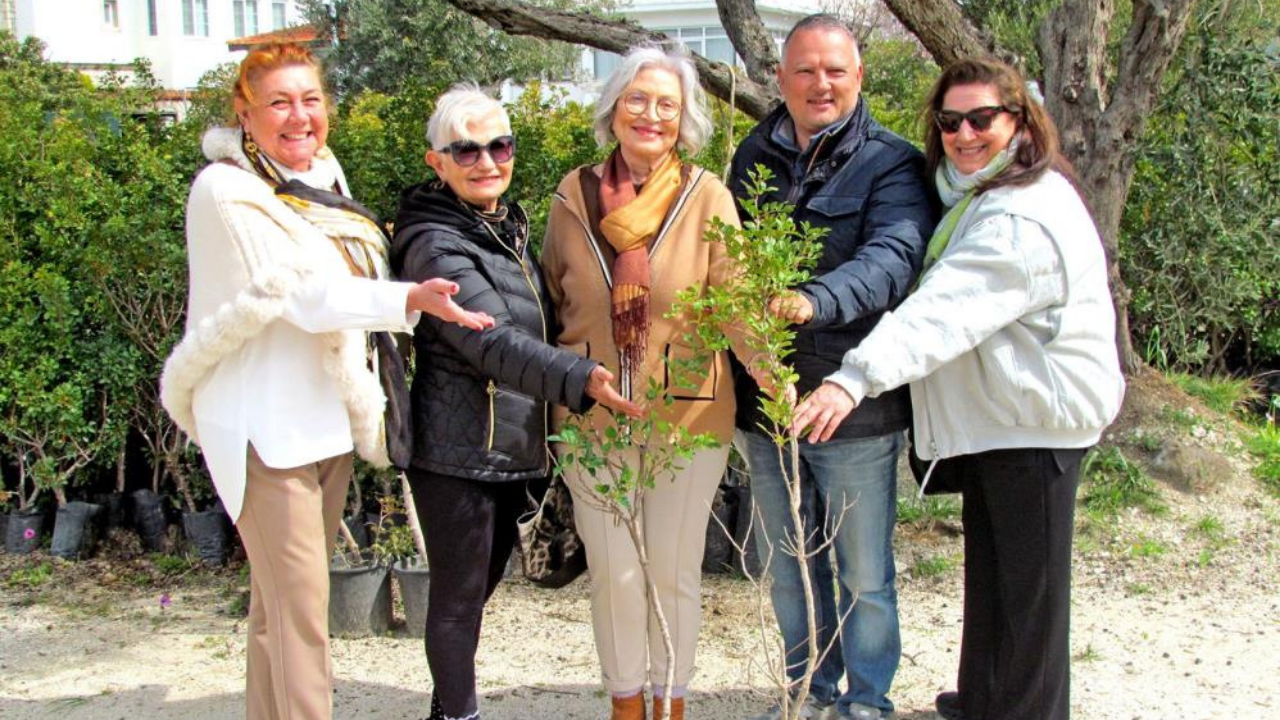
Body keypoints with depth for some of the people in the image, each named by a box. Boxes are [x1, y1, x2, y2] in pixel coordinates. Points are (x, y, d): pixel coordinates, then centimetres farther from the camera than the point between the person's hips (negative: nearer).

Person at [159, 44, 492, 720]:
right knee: (300, 607, -8)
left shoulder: (323, 177, 11)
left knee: (280, 597, 16)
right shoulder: (227, 190, -12)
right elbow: (304, 293, -22)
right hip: (265, 427, -8)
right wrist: (410, 299, -33)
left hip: (326, 421, 8)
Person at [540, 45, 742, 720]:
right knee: (613, 571, 9)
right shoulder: (574, 195, 1)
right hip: (593, 412, 2)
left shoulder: (708, 195, -7)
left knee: (674, 569, 10)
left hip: (688, 411, -2)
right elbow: (553, 298, 10)